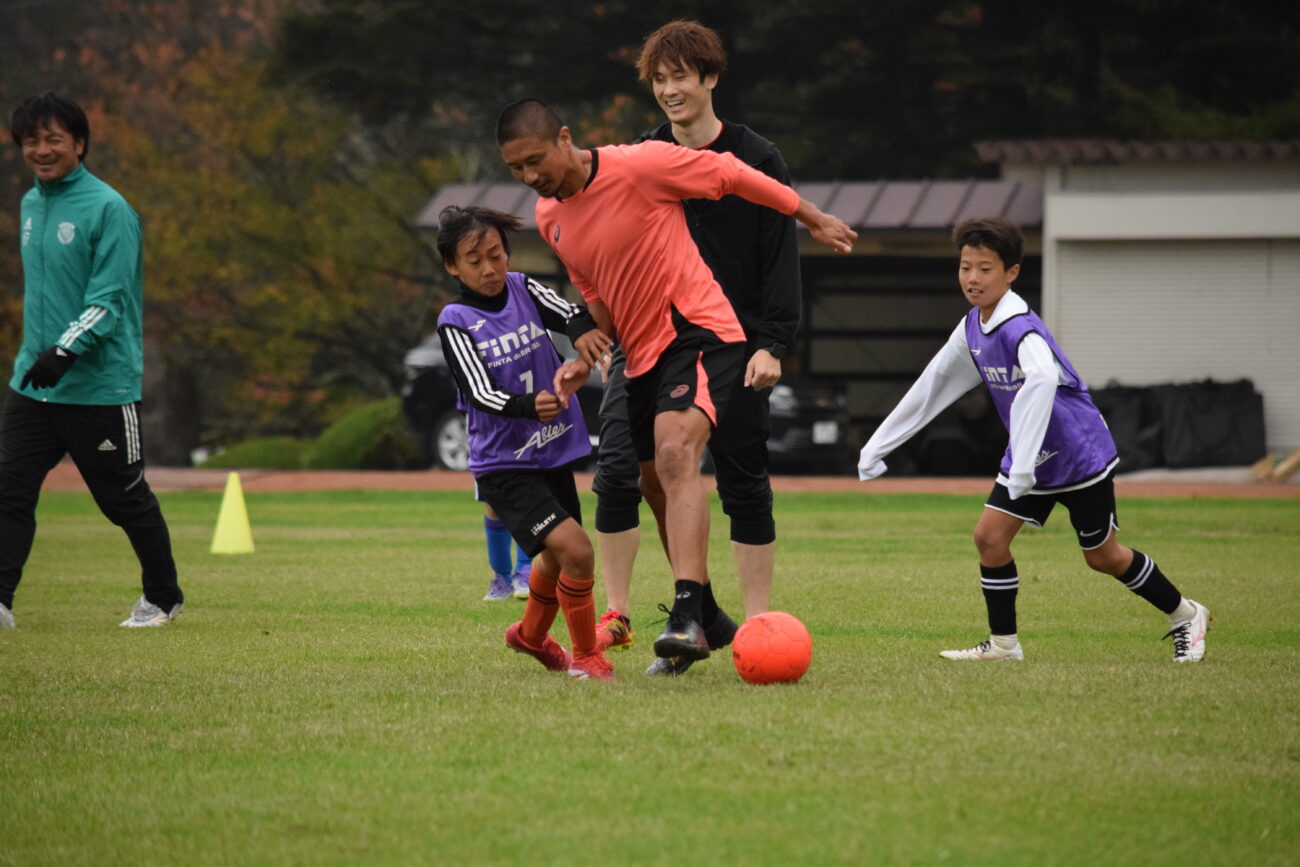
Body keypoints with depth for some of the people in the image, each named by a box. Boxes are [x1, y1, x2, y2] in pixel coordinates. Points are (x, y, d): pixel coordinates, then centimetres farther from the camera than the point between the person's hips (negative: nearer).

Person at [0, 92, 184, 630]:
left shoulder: (108, 209, -12)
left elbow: (110, 299, -18)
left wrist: (66, 351, -30)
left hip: (101, 388, -6)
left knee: (125, 499, 5)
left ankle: (163, 597, 23)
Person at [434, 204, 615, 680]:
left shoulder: (522, 289, 1)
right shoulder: (455, 322, -11)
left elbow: (572, 314, -14)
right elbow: (481, 394, -21)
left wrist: (583, 330, -38)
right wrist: (530, 406, -40)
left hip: (554, 453, 6)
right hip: (504, 466, -6)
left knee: (557, 559, 24)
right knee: (575, 549, -21)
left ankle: (531, 634, 53)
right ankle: (586, 655, -3)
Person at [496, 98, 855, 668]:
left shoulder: (639, 166, -17)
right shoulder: (549, 218, 7)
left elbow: (730, 174, -6)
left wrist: (814, 219, 3)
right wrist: (588, 356, 4)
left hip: (698, 330, -9)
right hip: (643, 354, 9)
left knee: (675, 454, -29)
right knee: (661, 487, 15)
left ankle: (687, 615, -39)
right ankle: (706, 621, 31)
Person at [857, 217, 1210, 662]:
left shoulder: (1020, 329, -28)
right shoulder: (972, 329, -1)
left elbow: (1043, 380, -48)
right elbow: (932, 386, 9)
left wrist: (1024, 463, -55)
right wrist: (877, 447, 10)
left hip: (1079, 454, -7)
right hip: (1027, 458, 7)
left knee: (1102, 556, 4)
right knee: (989, 535, -5)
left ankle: (1185, 616, 25)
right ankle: (1003, 644, 7)